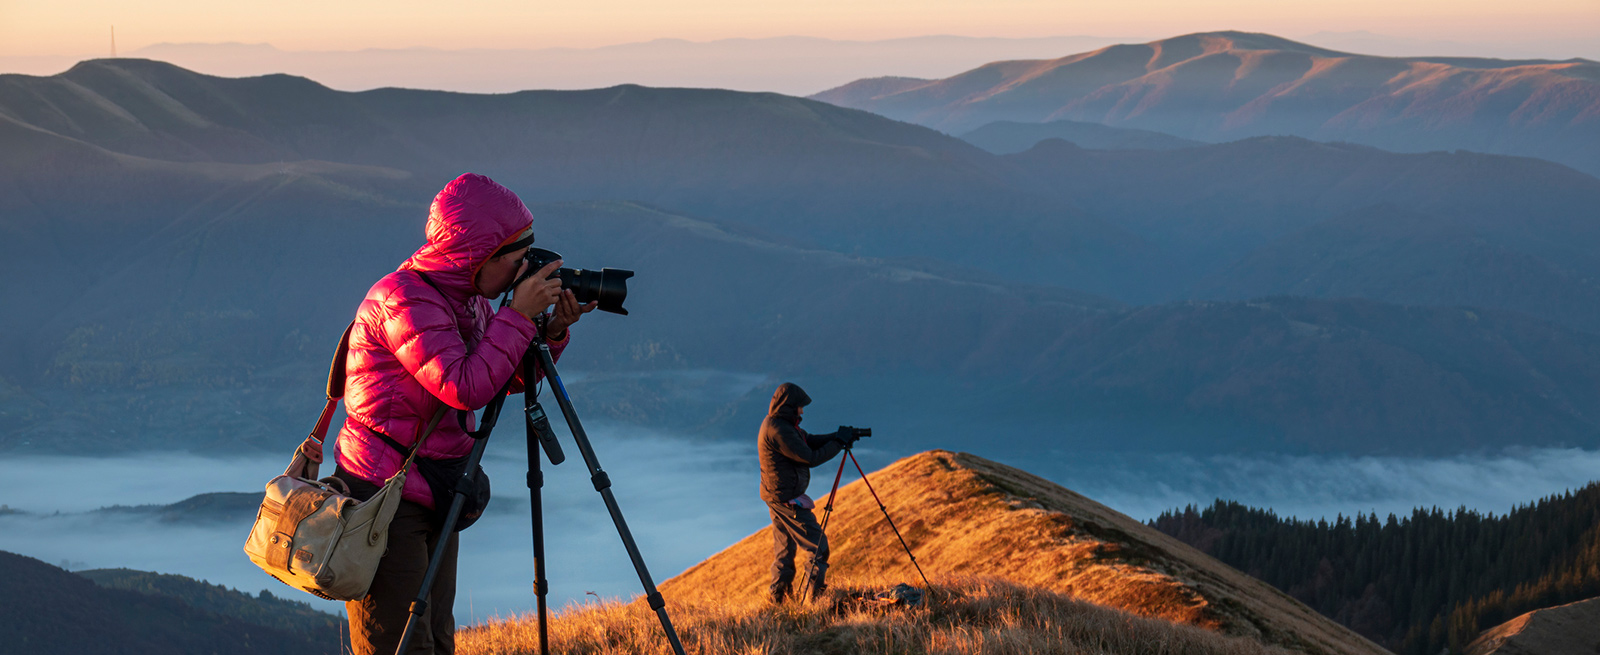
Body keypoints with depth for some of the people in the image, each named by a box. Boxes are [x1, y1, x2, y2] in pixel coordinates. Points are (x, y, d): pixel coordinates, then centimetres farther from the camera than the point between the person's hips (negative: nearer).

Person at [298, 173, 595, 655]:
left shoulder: (465, 299, 9)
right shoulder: (404, 299, -19)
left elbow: (511, 379, 17)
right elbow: (465, 388, -28)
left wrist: (552, 331, -1)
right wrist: (519, 315, -21)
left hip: (434, 496, 9)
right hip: (386, 494, -9)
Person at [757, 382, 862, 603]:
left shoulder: (775, 423, 10)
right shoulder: (778, 431, -23)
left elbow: (809, 441, 13)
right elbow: (811, 458, -22)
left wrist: (838, 437, 0)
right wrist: (839, 442, -14)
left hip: (776, 495, 11)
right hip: (787, 498, -11)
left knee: (784, 547, 16)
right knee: (817, 544, -5)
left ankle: (777, 596, 19)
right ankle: (817, 594, -4)